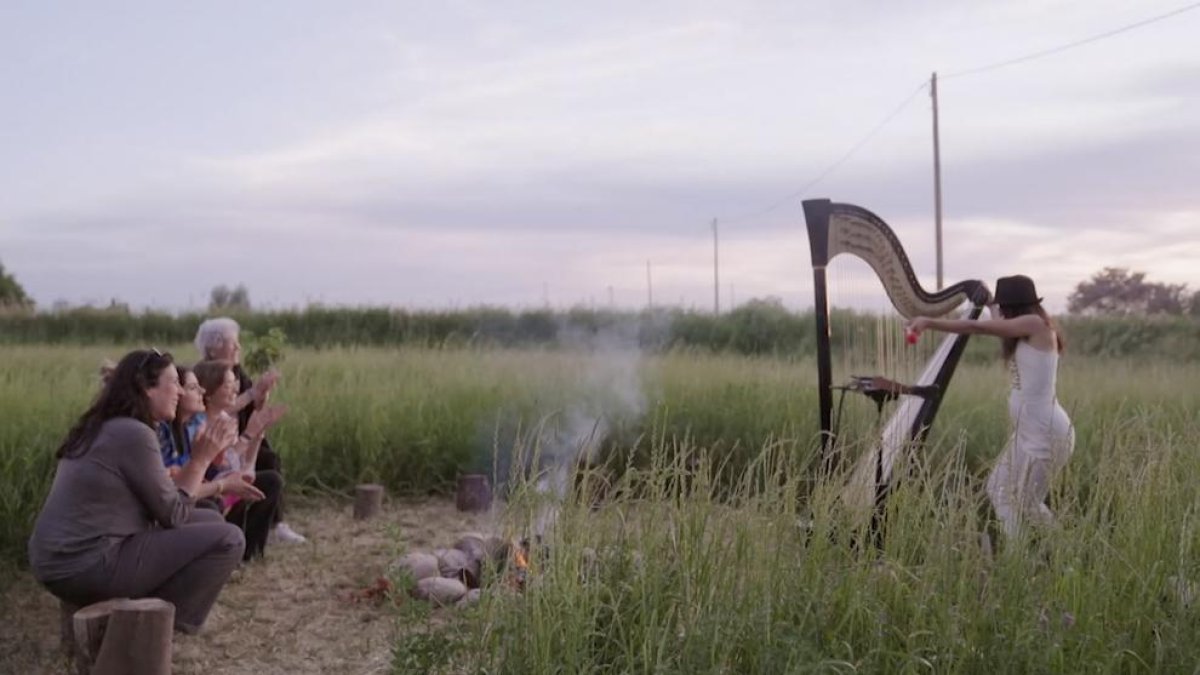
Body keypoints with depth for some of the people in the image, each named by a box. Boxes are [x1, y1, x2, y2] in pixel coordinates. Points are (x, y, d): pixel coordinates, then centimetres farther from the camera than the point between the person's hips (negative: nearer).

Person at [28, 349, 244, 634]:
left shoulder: (102, 427, 13)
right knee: (227, 539, -11)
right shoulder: (133, 433, -17)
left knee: (209, 522, 17)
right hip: (86, 566, -10)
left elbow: (161, 502, 11)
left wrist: (200, 457, 8)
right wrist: (201, 459, -5)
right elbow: (173, 516, -11)